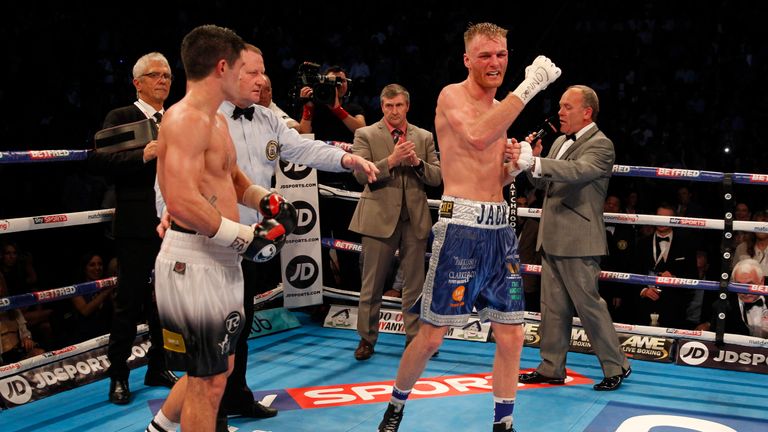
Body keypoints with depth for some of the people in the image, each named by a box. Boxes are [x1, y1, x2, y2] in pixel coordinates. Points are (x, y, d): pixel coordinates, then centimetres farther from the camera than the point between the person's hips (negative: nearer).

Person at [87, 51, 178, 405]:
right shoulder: (120, 118, -2)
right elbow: (97, 161, -15)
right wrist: (142, 156, -25)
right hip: (137, 227, -5)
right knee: (129, 302, 1)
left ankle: (158, 368, 24)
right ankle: (118, 376, 11)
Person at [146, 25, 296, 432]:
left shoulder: (215, 119, 15)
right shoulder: (186, 119, -17)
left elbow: (231, 177, 28)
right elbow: (183, 204, -29)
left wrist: (266, 199, 7)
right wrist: (248, 237, -22)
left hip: (220, 258, 10)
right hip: (193, 261, -10)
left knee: (217, 367, 23)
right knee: (208, 382, 0)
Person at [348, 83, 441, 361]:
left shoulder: (424, 137, 10)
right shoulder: (366, 135, 1)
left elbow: (437, 177, 5)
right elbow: (361, 174, -10)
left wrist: (417, 162, -13)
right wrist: (391, 160, -21)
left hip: (415, 219, 3)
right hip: (379, 218, -3)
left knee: (415, 283, 9)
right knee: (372, 284, 4)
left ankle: (415, 337, 20)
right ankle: (367, 338, 15)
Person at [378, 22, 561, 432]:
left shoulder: (500, 108, 17)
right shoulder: (452, 95, -5)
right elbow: (476, 136, -28)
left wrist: (515, 165, 3)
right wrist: (529, 86, -25)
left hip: (499, 226, 7)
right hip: (460, 225, -7)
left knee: (512, 336, 6)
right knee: (432, 336, 0)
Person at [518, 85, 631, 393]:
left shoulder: (600, 145, -10)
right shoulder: (560, 142, 16)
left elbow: (578, 171, -29)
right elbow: (543, 183, 19)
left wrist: (534, 162, -40)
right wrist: (534, 157, -2)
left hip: (577, 241, -8)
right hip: (552, 239, 9)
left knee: (589, 304, -3)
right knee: (553, 306, 11)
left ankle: (616, 367, 10)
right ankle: (552, 368, 19)